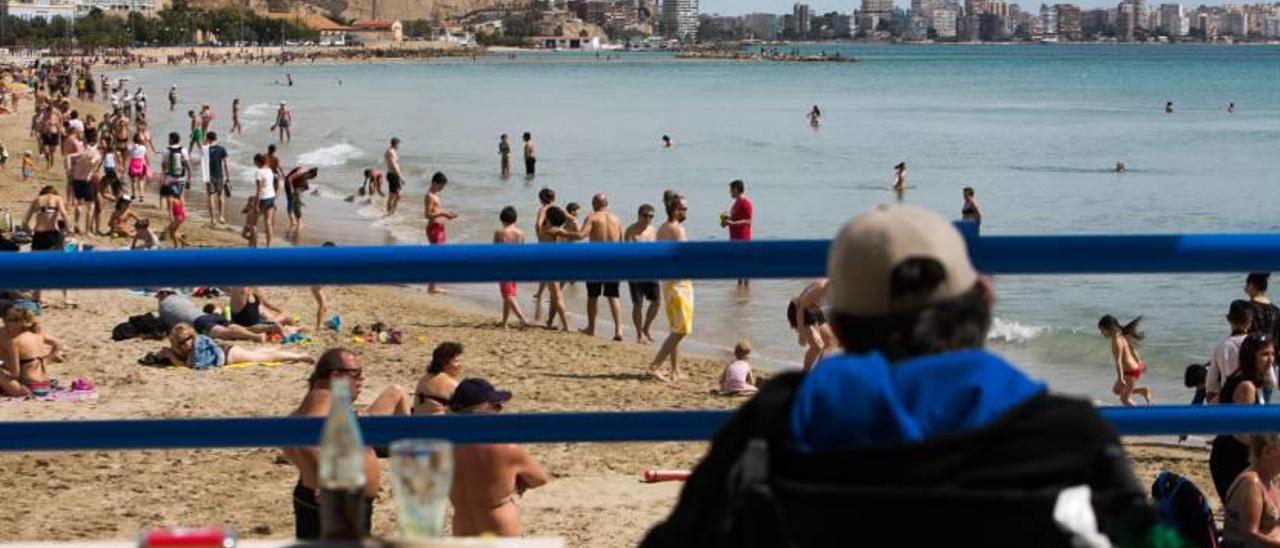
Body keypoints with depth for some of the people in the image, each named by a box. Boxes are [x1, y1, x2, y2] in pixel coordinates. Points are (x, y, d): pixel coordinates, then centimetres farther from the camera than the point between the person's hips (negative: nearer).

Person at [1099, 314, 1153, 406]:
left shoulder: (1116, 341, -23)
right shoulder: (1121, 336, 5)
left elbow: (1118, 361, -29)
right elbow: (1132, 349, 18)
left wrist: (1120, 379, -33)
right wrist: (1140, 362, 29)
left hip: (1130, 372, -10)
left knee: (1124, 399, 2)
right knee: (1116, 390, 23)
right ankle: (1143, 391, 21)